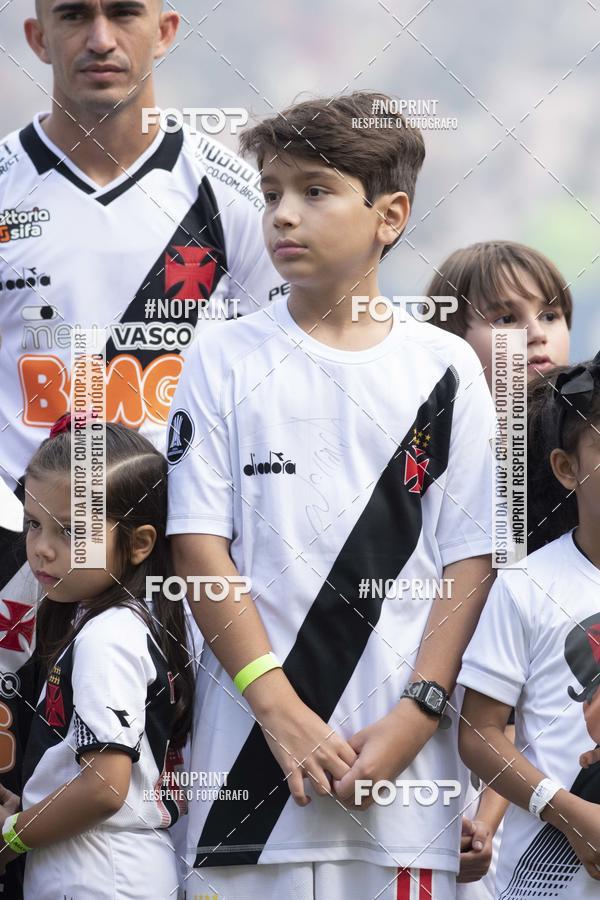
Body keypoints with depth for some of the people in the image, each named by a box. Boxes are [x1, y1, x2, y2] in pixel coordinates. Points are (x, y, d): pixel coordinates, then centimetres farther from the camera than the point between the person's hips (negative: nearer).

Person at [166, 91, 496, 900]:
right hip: (251, 747, 0)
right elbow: (200, 548, -1)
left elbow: (472, 560, 3)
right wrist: (279, 709, -11)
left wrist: (416, 718, -9)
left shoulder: (444, 369, 7)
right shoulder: (224, 362, 6)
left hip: (402, 752, 0)